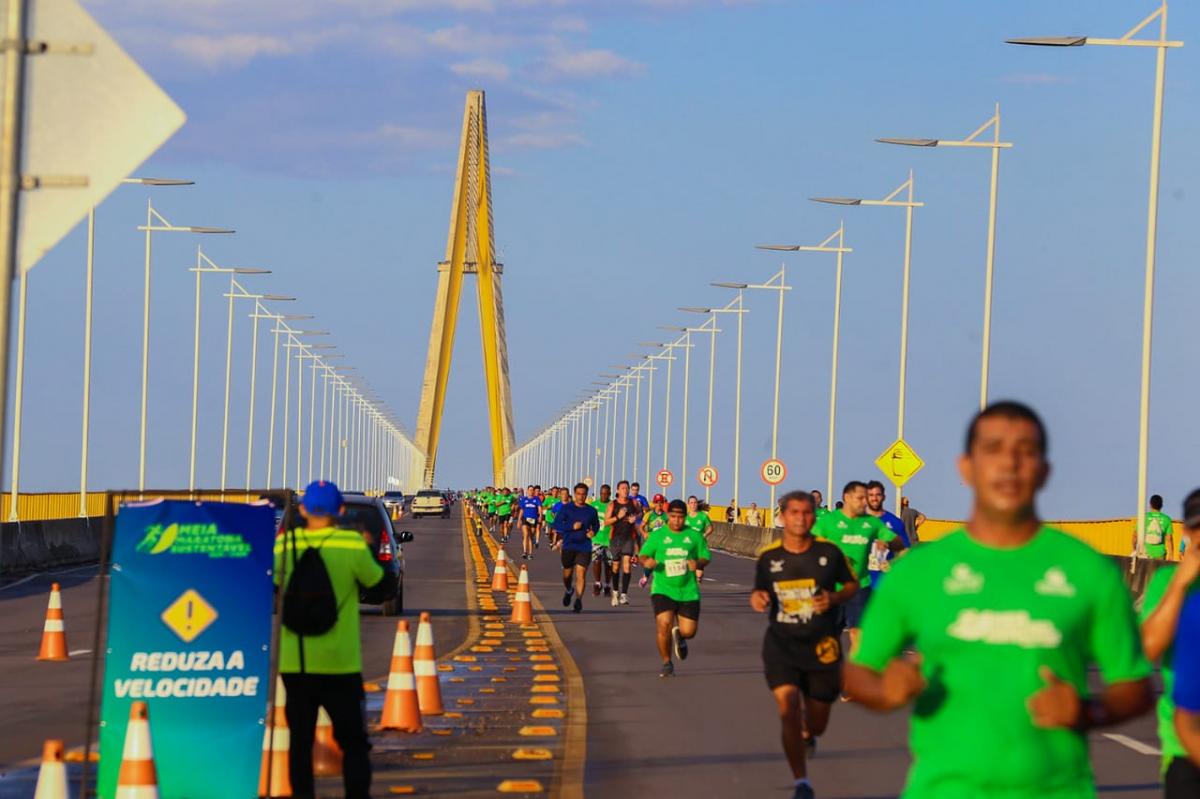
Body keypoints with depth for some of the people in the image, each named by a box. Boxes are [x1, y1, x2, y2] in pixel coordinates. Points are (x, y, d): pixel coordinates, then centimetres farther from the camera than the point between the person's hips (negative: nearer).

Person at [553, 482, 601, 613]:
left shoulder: (591, 511, 7)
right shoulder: (566, 508, 0)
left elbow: (596, 524, 23)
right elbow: (556, 524, -5)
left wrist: (593, 531, 0)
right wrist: (572, 526, -17)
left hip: (585, 547, 0)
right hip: (569, 546, 0)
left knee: (581, 573, -10)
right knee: (567, 573, 10)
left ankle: (578, 600, -8)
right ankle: (569, 591, 41)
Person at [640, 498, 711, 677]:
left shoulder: (694, 536, 6)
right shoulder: (658, 535, 3)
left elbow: (705, 557, 11)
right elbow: (643, 555, 6)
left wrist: (698, 564, -12)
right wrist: (646, 562, -18)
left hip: (688, 591, 2)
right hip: (663, 590, -2)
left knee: (689, 631, 0)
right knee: (663, 625, -20)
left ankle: (679, 636, 41)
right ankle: (667, 663, 0)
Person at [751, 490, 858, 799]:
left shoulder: (829, 552, -6)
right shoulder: (768, 556, -3)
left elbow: (852, 584, 6)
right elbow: (760, 591, 12)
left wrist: (833, 598, -14)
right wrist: (757, 599, -12)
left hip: (821, 646, 0)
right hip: (781, 643, 0)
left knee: (817, 723, 11)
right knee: (788, 707, -20)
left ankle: (806, 734, 53)